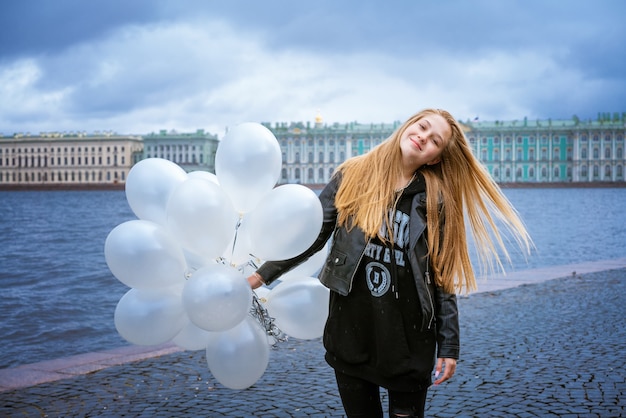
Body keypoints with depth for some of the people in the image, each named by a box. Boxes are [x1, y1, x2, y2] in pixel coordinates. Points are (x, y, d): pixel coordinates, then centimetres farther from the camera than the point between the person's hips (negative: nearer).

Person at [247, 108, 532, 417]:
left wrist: (449, 345, -2)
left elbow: (443, 277, 0)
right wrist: (262, 275, 0)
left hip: (409, 340, -1)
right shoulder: (353, 176, 0)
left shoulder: (436, 200, -1)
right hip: (349, 334, 1)